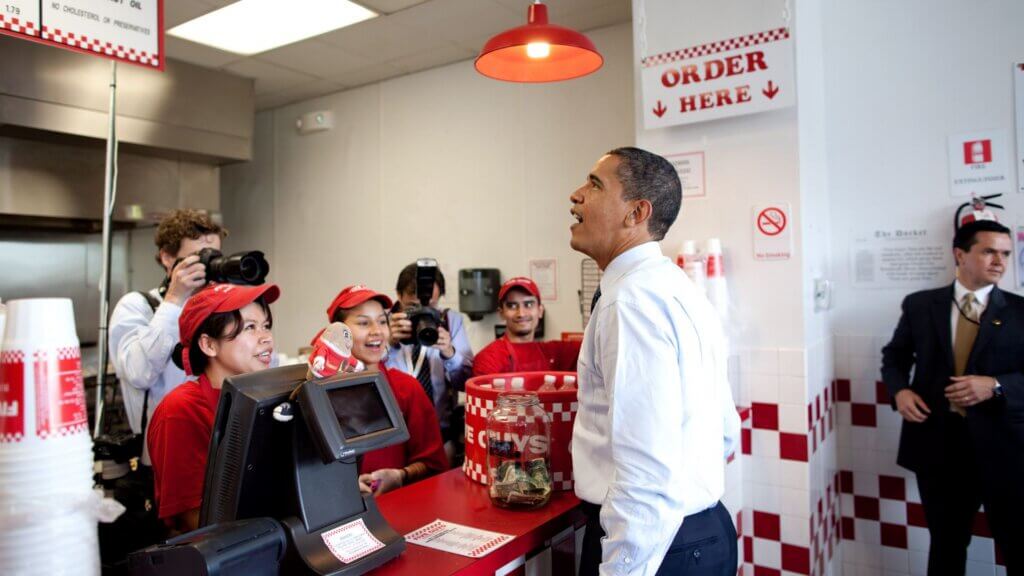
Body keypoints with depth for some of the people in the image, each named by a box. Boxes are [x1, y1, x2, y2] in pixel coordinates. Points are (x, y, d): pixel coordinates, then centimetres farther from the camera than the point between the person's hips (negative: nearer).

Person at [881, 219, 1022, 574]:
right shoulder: (920, 305, 4)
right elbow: (894, 355, 12)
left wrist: (996, 386, -21)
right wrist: (899, 390, -6)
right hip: (938, 444, 1)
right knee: (946, 544, 18)